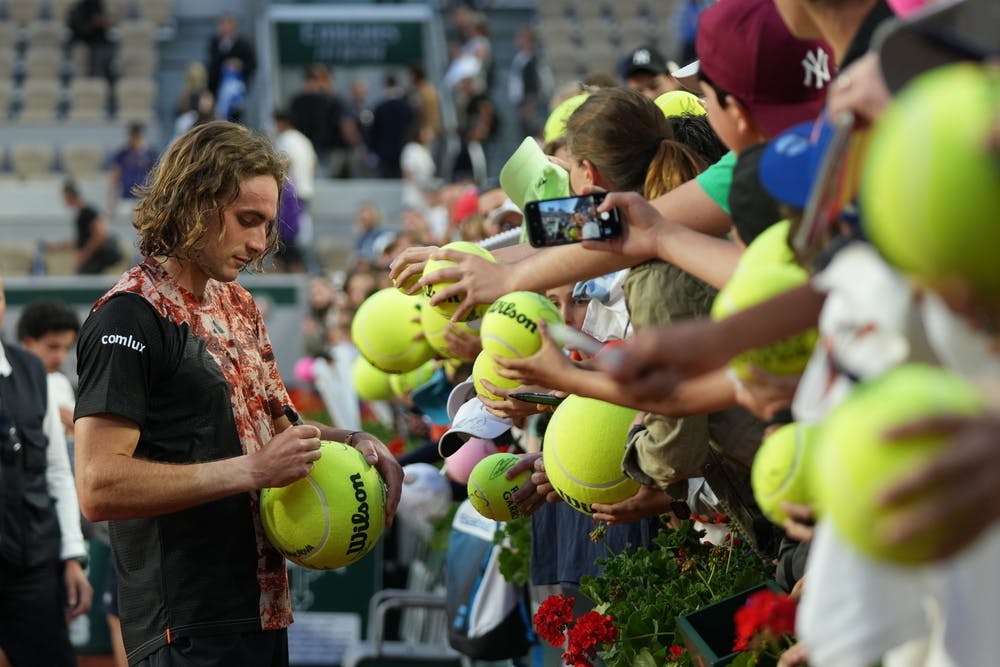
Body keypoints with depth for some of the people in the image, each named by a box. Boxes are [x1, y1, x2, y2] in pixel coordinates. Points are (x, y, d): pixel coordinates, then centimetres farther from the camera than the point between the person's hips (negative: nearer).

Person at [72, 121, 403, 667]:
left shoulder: (237, 305, 16)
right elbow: (99, 487, -21)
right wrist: (253, 470, -22)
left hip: (263, 615, 8)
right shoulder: (131, 317, -12)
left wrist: (350, 441, 8)